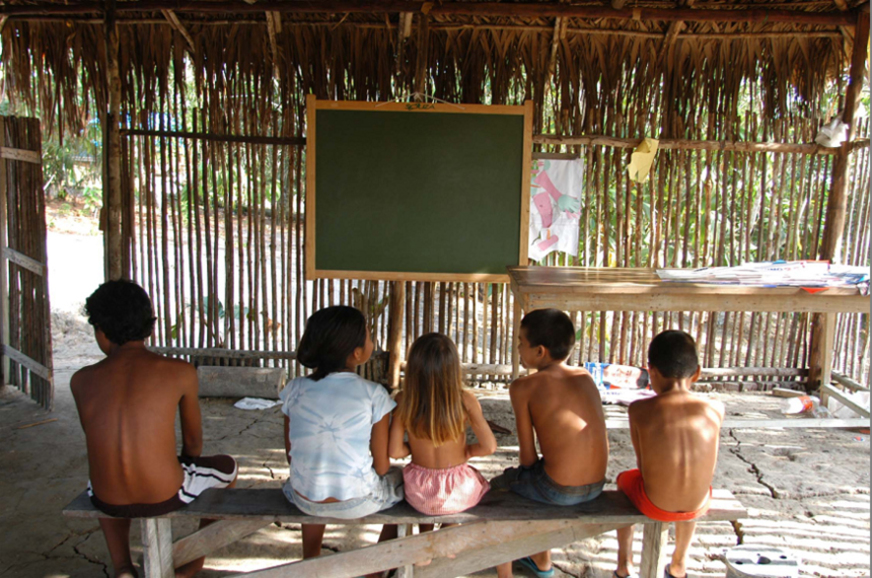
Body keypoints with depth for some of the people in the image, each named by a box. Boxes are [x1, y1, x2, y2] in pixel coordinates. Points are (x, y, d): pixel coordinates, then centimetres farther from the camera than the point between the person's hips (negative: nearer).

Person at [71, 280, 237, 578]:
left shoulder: (82, 380, -1)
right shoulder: (180, 371, -8)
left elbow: (96, 438, 14)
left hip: (109, 501, 3)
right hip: (166, 495, -3)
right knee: (227, 466, 29)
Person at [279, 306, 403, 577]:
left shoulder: (294, 390, -7)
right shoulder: (373, 394, -15)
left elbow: (291, 455, 3)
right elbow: (381, 466, -9)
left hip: (305, 502, 3)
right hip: (357, 503, -3)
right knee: (401, 479, 28)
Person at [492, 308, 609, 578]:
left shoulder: (523, 387, -10)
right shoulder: (585, 377, 6)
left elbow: (528, 456, -8)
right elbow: (600, 441, 11)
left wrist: (529, 473, 14)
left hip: (557, 490, -6)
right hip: (596, 486, 6)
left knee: (496, 487, 22)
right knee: (527, 476, 34)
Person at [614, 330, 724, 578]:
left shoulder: (640, 409, -15)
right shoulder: (715, 409, -9)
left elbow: (643, 466, -5)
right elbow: (708, 470, 0)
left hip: (654, 505, -2)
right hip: (697, 506, 2)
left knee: (624, 479, 33)